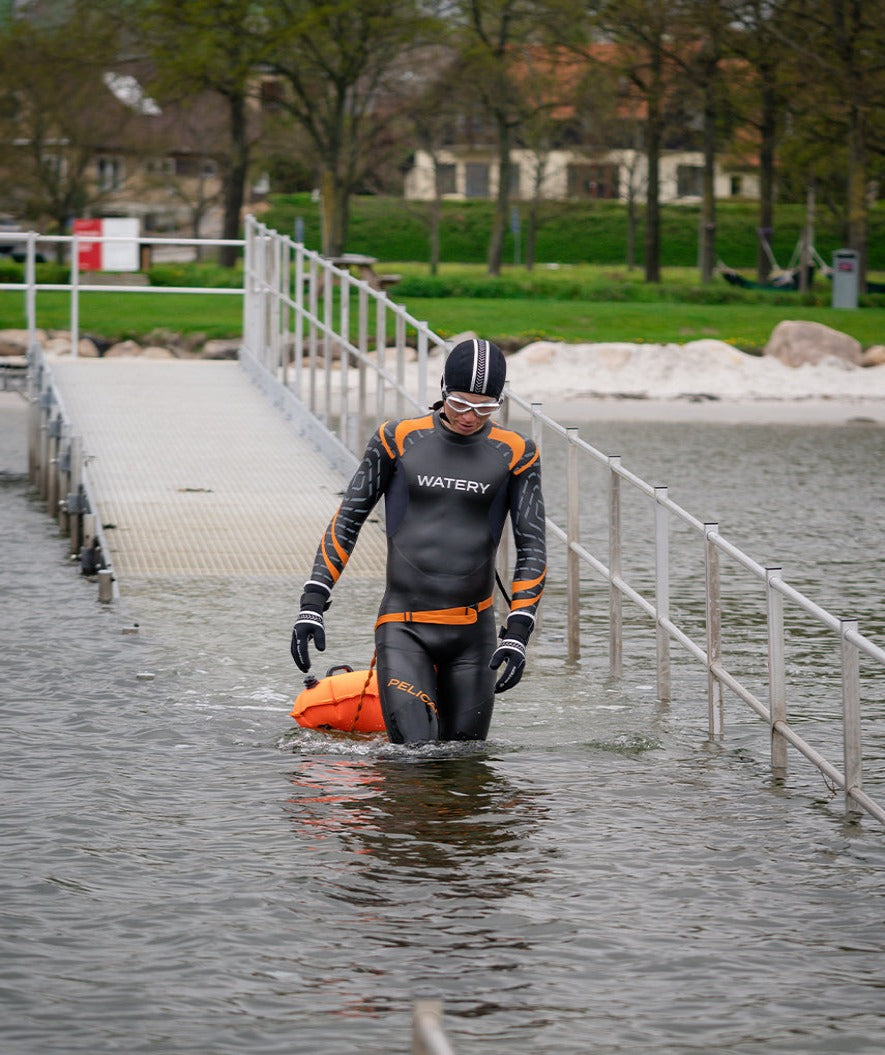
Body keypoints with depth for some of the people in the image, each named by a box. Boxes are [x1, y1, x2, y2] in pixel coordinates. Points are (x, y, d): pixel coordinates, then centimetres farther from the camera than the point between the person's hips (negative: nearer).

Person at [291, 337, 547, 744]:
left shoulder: (514, 454, 3)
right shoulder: (398, 440, 1)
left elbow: (532, 547, 4)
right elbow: (346, 523, 6)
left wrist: (517, 633, -7)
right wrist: (312, 606, -2)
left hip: (473, 633, 2)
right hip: (403, 626, -2)